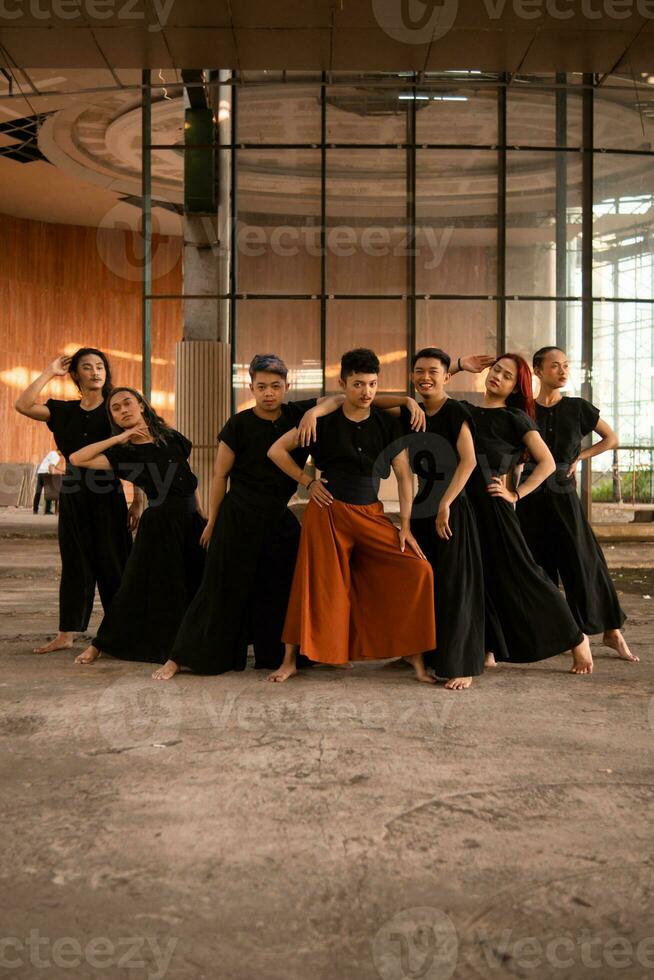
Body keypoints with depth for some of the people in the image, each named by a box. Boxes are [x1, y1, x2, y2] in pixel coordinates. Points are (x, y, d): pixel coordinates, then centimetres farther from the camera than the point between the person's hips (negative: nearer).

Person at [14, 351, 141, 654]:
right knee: (75, 564, 7)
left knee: (111, 564, 1)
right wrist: (49, 372, -3)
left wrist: (138, 502, -6)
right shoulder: (64, 411, 8)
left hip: (108, 495, -3)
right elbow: (23, 405, -6)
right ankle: (66, 635, 12)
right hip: (73, 495, 3)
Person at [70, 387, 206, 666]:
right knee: (144, 586, 0)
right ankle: (100, 644, 15)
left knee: (195, 585, 10)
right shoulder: (123, 453, -3)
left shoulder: (174, 439, 7)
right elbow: (76, 459, -15)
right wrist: (119, 437, -12)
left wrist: (202, 516, 12)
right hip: (160, 522, -4)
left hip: (191, 519, 4)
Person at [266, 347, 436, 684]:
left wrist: (405, 525, -3)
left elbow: (403, 475, 2)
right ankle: (290, 660, 16)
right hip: (328, 512, -2)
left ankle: (413, 653, 3)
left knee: (417, 570, -10)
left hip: (371, 515, 2)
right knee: (318, 586, 0)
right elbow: (276, 450, 2)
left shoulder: (387, 424, 1)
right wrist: (308, 482, -4)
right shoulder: (324, 420, -3)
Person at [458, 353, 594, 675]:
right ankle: (488, 648, 17)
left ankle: (575, 638, 13)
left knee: (520, 573, -1)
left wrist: (515, 495, -7)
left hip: (492, 501, -4)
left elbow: (547, 463, -2)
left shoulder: (515, 418, 3)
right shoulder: (464, 411, 15)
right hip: (463, 501, 5)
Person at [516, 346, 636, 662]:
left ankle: (611, 631, 5)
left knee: (584, 561, -2)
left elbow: (612, 439, 13)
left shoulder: (577, 408, 2)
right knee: (536, 564, 5)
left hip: (563, 494, 0)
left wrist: (578, 457, 3)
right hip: (531, 496, 0)